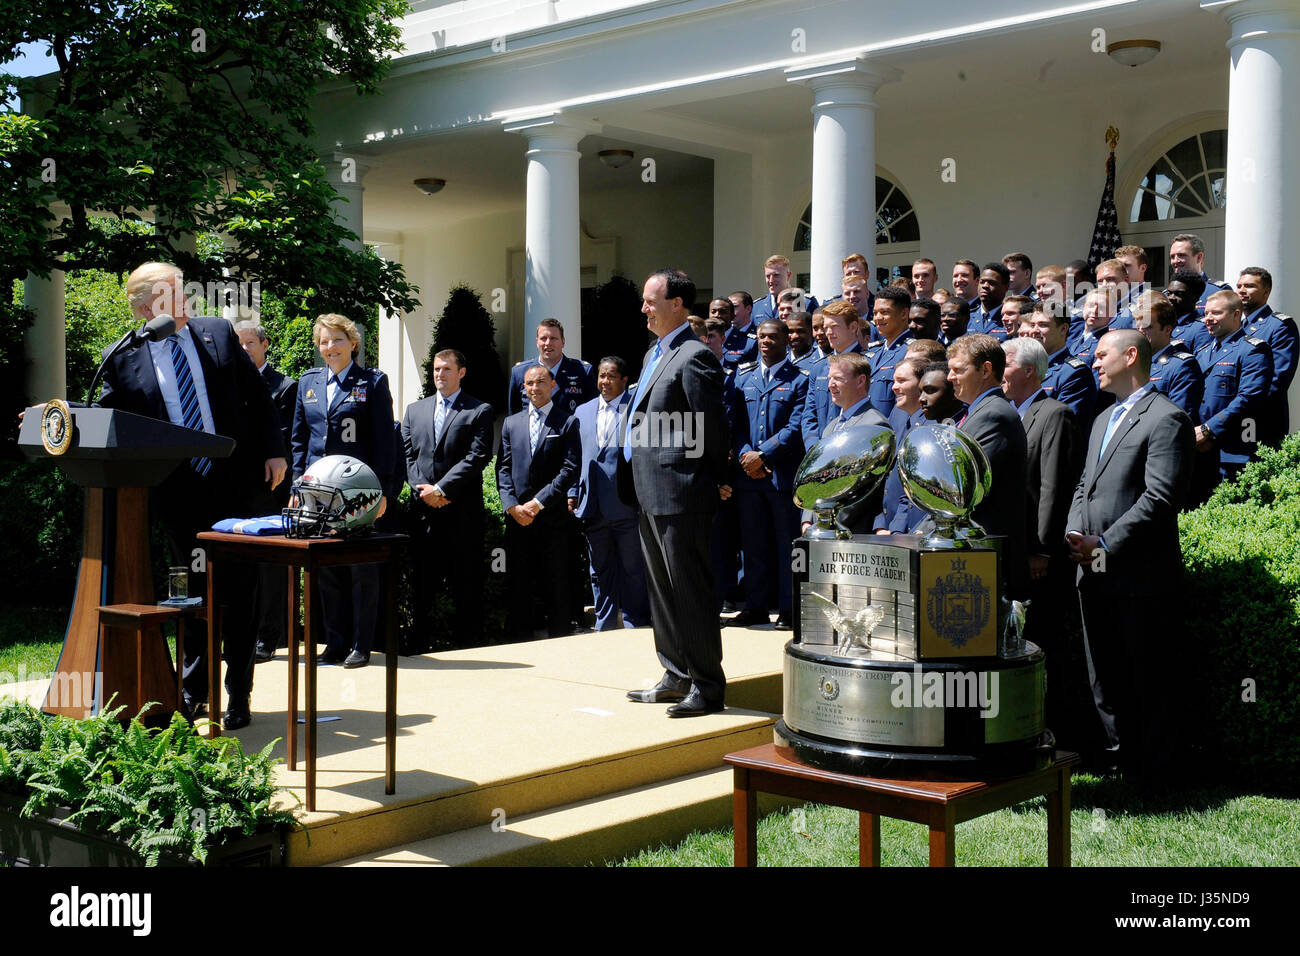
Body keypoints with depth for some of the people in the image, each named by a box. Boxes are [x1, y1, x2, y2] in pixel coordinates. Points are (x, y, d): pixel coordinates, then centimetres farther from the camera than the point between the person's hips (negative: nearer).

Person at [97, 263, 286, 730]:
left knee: (238, 595, 5)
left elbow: (257, 394, 7)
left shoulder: (218, 332, 5)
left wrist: (273, 451, 0)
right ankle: (192, 692, 29)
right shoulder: (123, 358, 1)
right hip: (181, 498, 0)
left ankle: (238, 697, 17)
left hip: (238, 486, 0)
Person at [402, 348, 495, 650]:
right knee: (423, 580, 8)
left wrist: (442, 488, -13)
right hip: (424, 510, 4)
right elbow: (407, 455, 12)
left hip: (462, 510, -4)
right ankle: (420, 643, 16)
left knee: (465, 582, -2)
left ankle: (467, 642, 5)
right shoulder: (414, 410, 17)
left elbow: (478, 457, -8)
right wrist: (422, 489, -5)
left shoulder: (480, 411, 3)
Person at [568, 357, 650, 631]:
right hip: (593, 506, 5)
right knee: (600, 570, 11)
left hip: (627, 504, -5)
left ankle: (636, 627, 11)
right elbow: (577, 457, 17)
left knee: (633, 570, 2)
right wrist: (573, 492, 8)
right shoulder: (583, 411, 15)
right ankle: (604, 627, 20)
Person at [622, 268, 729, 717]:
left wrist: (712, 479, -7)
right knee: (662, 591, 16)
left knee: (690, 591, -4)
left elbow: (713, 427, -17)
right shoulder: (654, 354, 18)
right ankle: (678, 677, 27)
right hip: (651, 495, 10)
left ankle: (709, 687, 5)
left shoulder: (694, 357, -14)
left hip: (680, 495, -10)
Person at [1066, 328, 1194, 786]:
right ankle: (1116, 755, 27)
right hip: (1094, 574, 9)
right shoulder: (1103, 420, 20)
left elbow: (1159, 498, -18)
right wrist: (1075, 534, 2)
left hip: (1141, 574, -9)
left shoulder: (1166, 418, -10)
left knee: (1147, 677, 1)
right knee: (1104, 677, 15)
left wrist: (1105, 547, -18)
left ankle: (1152, 773, 12)